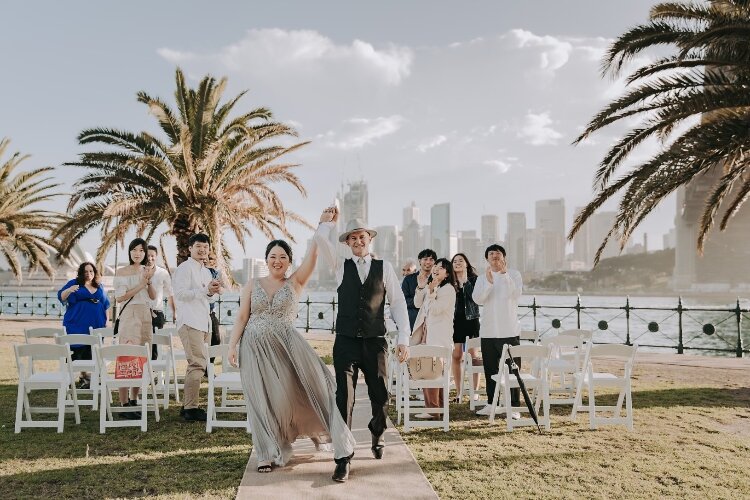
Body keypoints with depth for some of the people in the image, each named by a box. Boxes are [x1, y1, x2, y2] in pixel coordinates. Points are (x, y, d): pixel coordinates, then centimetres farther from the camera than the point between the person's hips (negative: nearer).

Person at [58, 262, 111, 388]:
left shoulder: (99, 287, 15)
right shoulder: (74, 283, 3)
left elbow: (105, 305, 21)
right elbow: (61, 297, -7)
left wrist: (106, 321, 15)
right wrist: (69, 290, -27)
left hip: (95, 325, 4)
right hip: (78, 324, -4)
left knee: (91, 352, 2)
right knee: (79, 349, -7)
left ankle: (85, 377, 9)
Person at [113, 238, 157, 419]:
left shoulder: (146, 270, 13)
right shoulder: (122, 272, -3)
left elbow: (153, 296, 11)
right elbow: (119, 297, -10)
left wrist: (149, 281, -6)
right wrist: (141, 284, -14)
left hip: (146, 316, 6)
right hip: (129, 315, -6)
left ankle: (134, 401, 18)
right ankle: (124, 405, -7)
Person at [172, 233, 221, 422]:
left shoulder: (206, 272, 21)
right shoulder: (184, 268, -5)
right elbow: (180, 293, -16)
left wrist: (213, 292, 2)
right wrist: (205, 290, -23)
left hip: (203, 323, 9)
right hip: (189, 322, -9)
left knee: (196, 364, 12)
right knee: (198, 364, -13)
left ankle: (188, 406, 20)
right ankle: (191, 409, -9)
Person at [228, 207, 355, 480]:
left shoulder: (295, 283, 3)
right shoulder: (252, 285, 7)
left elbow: (312, 256, -10)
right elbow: (242, 317, 7)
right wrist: (232, 346, -1)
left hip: (286, 344, -1)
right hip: (255, 347, 2)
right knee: (262, 400, 6)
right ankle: (268, 454, 20)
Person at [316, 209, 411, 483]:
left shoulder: (384, 267, 5)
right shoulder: (341, 266, 7)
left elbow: (398, 303, 2)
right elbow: (321, 237, -7)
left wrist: (404, 339, -5)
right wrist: (332, 219, 9)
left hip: (375, 343, 0)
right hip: (346, 342, 0)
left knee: (380, 395, 9)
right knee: (344, 398, -5)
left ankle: (377, 436, 39)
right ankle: (343, 457, 4)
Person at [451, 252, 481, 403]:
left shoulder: (474, 279, 2)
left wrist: (465, 281, -16)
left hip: (471, 320, -1)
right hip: (455, 321, 2)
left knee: (473, 355, 0)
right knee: (456, 356, 1)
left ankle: (475, 392, 7)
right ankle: (459, 392, 9)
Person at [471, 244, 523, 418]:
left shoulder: (513, 274, 2)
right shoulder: (482, 278, 10)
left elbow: (516, 294, -14)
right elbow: (477, 299, -6)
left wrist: (504, 274, -21)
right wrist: (488, 282, -20)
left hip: (509, 331, -3)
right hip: (488, 331, 3)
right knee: (490, 370, 10)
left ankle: (514, 406, 3)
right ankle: (491, 404, 20)